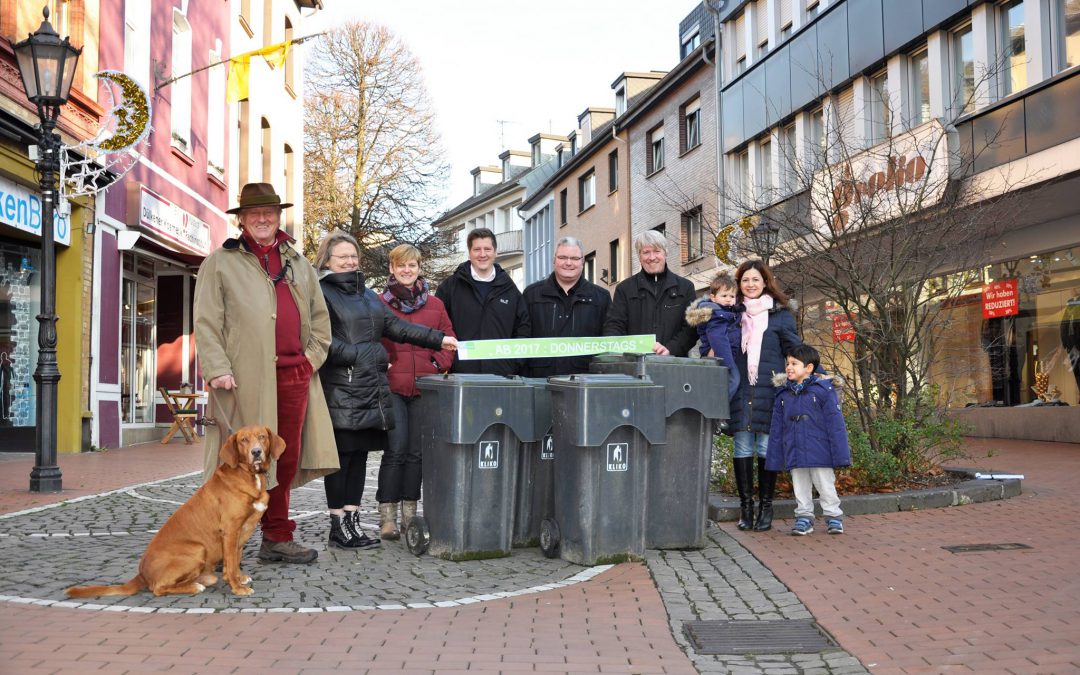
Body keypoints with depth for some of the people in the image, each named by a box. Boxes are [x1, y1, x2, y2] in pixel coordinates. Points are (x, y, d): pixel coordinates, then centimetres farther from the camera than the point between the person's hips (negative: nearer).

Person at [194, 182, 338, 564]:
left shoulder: (298, 263, 21)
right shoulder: (220, 262, 6)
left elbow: (319, 315, 24)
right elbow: (206, 322, -2)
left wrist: (313, 356, 9)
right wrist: (217, 369, -12)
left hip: (294, 376, 5)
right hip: (245, 378, -5)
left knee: (285, 460, 10)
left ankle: (277, 539, 21)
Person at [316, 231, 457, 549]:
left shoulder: (366, 294, 22)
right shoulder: (321, 293, -3)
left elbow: (395, 326, 16)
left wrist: (438, 339, 8)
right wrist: (360, 357, -15)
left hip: (371, 389, 7)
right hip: (341, 389, -7)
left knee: (360, 455, 8)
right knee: (342, 455, -2)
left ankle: (351, 520, 15)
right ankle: (338, 526, 6)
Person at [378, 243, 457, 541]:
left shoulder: (435, 304, 12)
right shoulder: (379, 302, 5)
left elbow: (448, 339, 14)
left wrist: (440, 365, 0)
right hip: (391, 386, -3)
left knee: (417, 452, 6)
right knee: (395, 450, -7)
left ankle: (410, 513, 16)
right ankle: (387, 516, 1)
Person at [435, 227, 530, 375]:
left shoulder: (509, 289, 13)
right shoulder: (450, 287, 6)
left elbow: (523, 329, 15)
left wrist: (515, 363, 4)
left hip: (502, 374, 2)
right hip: (461, 373, -2)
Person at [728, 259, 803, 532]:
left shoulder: (780, 314, 8)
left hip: (769, 390, -2)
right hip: (740, 391, 2)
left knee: (767, 448, -1)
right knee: (742, 448, 3)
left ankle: (766, 507, 8)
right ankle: (745, 505, 11)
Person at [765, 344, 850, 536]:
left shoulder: (824, 389, -8)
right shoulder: (783, 394, 5)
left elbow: (835, 423, -8)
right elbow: (776, 428, 10)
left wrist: (840, 453, -11)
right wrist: (774, 458, 8)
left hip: (820, 453, -4)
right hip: (794, 454, 4)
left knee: (826, 486, 7)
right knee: (800, 488, 12)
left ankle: (833, 516, 21)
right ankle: (804, 517, 24)